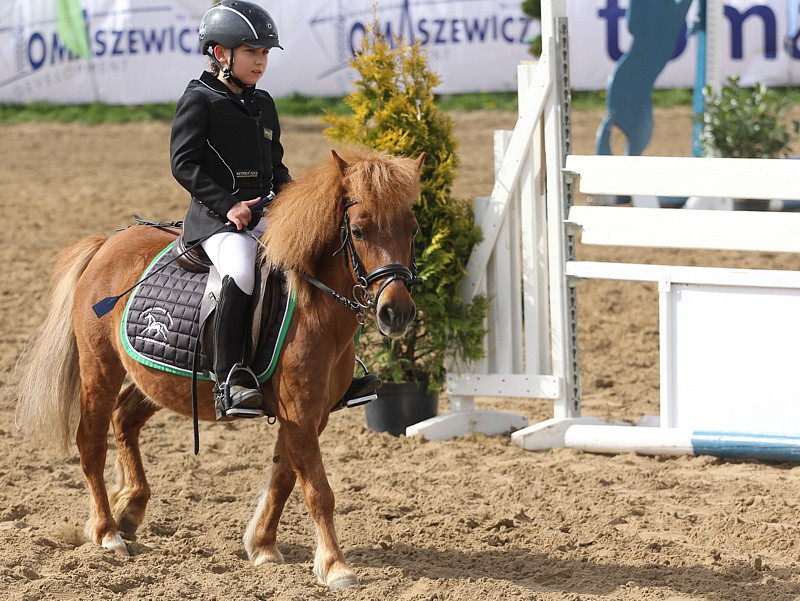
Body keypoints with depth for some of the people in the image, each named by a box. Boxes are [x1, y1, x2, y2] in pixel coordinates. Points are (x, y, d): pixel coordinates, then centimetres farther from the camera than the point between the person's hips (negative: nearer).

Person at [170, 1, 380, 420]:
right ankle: (229, 381, -33)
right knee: (242, 270, -36)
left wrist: (285, 186, 5)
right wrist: (227, 204, -17)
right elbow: (184, 163, -9)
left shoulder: (263, 105, 19)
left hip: (265, 214, 7)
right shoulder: (199, 101, -3)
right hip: (217, 219, -7)